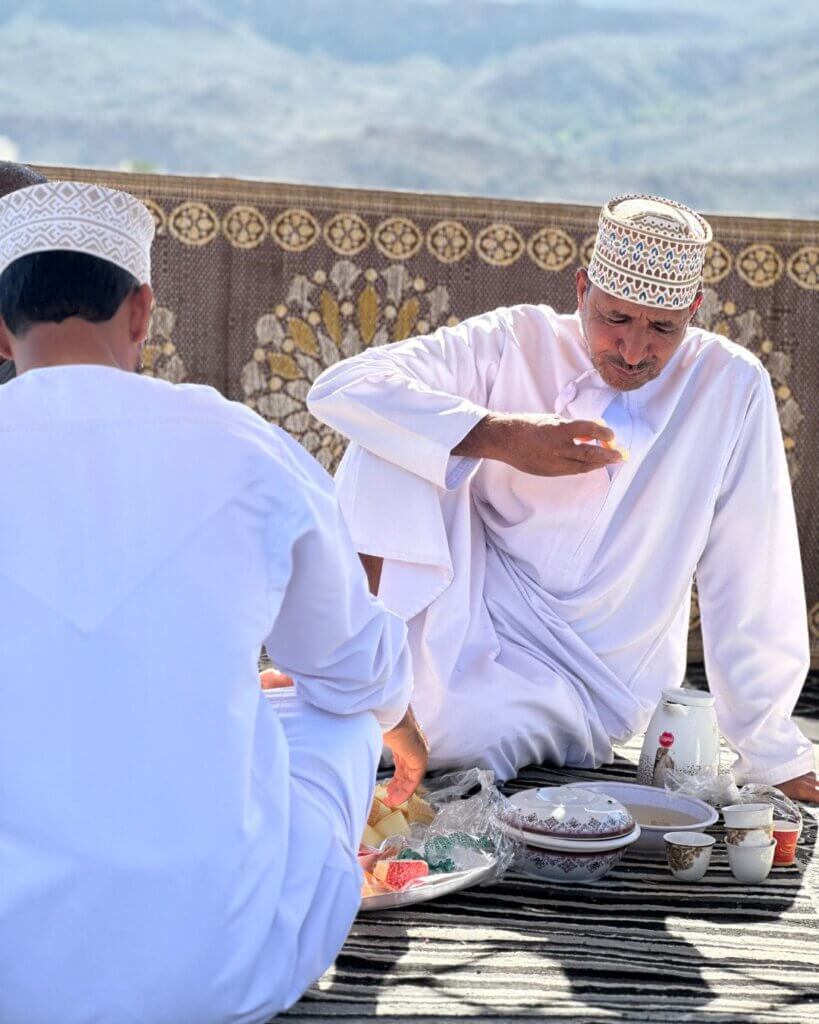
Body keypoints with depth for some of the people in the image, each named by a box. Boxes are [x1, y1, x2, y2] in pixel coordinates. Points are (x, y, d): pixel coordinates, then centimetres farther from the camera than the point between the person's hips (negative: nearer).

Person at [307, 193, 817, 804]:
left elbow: (749, 577, -4)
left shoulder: (730, 386, -7)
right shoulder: (517, 344, -5)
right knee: (395, 444, -18)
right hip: (467, 612, 2)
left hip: (583, 683, -2)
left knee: (424, 727, -33)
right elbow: (344, 387, -15)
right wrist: (501, 436, -25)